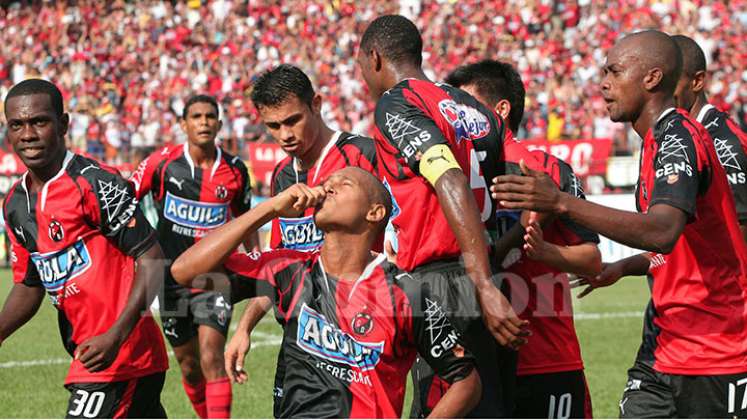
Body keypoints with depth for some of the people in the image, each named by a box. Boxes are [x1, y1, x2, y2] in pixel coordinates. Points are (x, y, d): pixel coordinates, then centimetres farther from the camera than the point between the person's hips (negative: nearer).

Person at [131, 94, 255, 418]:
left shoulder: (234, 170, 0)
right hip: (172, 278, 1)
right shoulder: (162, 162, -5)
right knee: (189, 366, 10)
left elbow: (244, 220, 16)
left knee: (212, 360, -16)